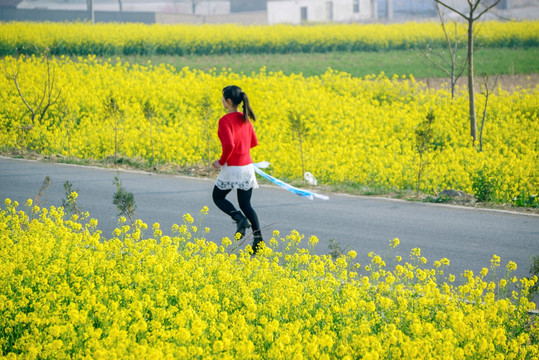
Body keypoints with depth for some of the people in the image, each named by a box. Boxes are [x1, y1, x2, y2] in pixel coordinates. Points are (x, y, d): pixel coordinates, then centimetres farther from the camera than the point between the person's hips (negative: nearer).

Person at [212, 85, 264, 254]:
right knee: (245, 204, 13)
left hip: (232, 168, -6)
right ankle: (258, 237, -5)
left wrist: (221, 161, -10)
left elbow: (229, 145, -25)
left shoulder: (225, 121, -15)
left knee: (218, 197, 17)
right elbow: (254, 142, 16)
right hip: (248, 166, 6)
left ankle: (240, 219, -8)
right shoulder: (245, 119, 8)